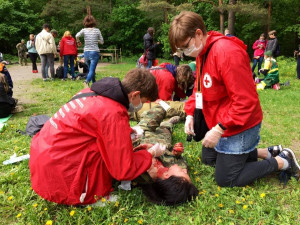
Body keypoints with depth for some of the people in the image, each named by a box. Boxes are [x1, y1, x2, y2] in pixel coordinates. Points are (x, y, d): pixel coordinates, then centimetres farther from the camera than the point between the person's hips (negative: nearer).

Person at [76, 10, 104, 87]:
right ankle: (87, 81, -36)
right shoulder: (97, 30, -1)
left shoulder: (84, 30, -1)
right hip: (95, 52, -2)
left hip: (86, 52, 3)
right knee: (92, 70, -10)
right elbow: (102, 42, 4)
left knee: (91, 70, 19)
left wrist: (78, 42, 0)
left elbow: (77, 35, -19)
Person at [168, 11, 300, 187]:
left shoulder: (227, 53, -29)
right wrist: (190, 113, -3)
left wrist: (219, 129, -28)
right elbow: (199, 88, 11)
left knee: (225, 180, 1)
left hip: (239, 127, -10)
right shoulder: (202, 52, 1)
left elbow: (246, 101, -29)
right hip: (220, 124, 10)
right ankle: (266, 153, 25)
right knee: (208, 158, 26)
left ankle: (283, 161, 13)